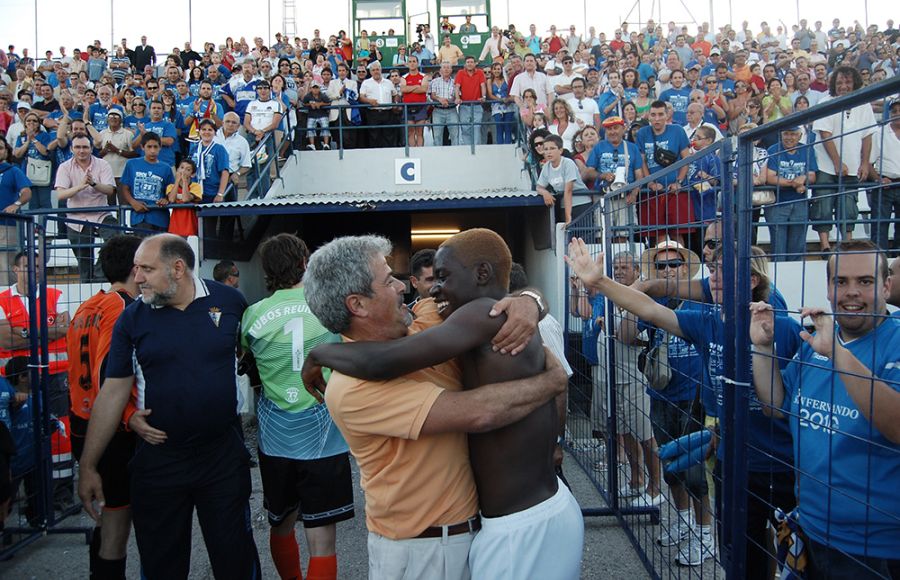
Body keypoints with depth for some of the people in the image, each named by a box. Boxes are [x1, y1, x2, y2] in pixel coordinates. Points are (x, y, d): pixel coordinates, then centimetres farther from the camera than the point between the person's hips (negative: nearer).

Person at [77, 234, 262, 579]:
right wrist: (88, 467, 0)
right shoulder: (132, 318, -3)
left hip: (224, 453, -1)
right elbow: (112, 393, 0)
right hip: (158, 457, 1)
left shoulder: (229, 301, -5)